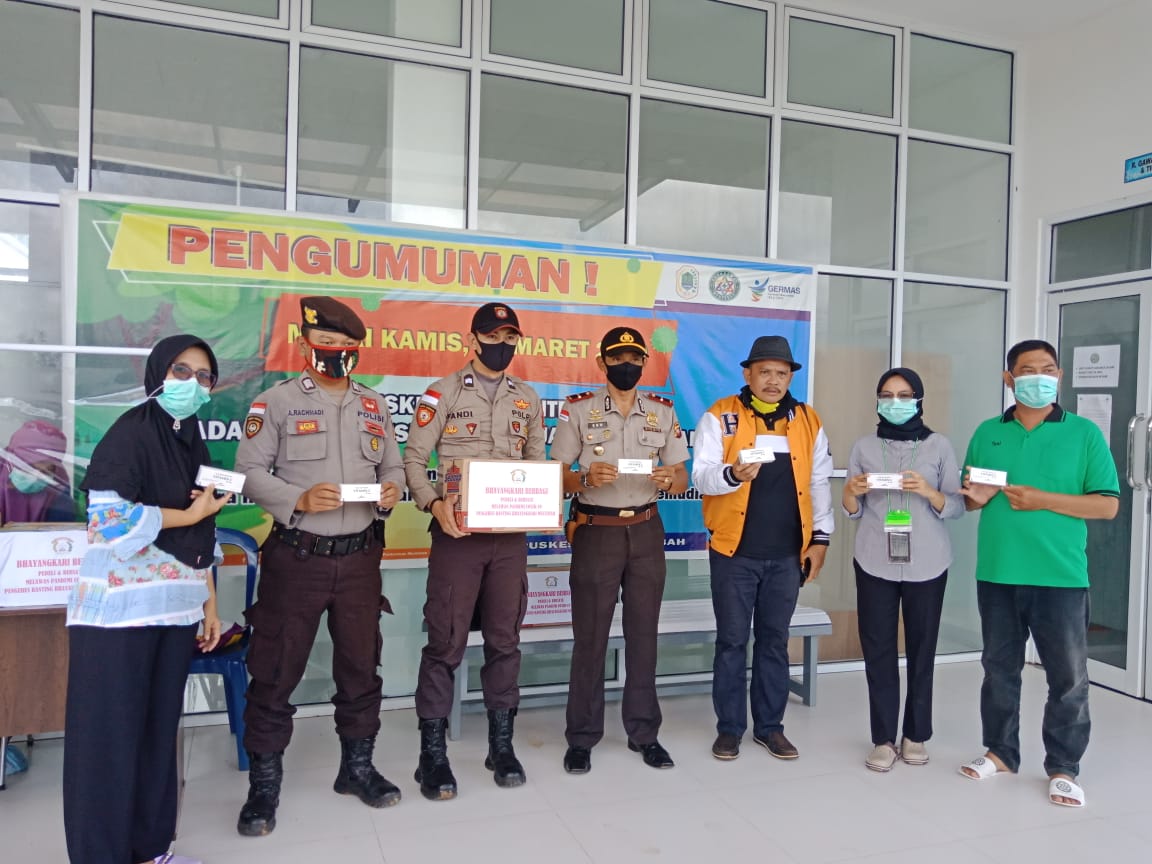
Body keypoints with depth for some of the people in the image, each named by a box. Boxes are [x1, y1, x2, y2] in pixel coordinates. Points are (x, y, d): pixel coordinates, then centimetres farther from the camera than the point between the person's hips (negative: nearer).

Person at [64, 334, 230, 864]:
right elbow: (110, 519, -19)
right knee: (111, 731, 1)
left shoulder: (192, 443, 14)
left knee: (159, 727, 12)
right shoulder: (131, 431, -8)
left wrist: (209, 602, 14)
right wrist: (189, 516, -9)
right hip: (121, 609, -7)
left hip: (174, 610, 7)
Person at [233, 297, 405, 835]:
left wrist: (392, 492, -9)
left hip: (360, 557, 4)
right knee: (276, 671, 3)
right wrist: (298, 500, -22)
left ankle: (357, 766, 31)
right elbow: (250, 472, -7)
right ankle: (264, 784, 19)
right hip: (296, 557, -4)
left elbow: (393, 466, 13)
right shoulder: (276, 402, -3)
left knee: (361, 666, 13)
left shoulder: (374, 406, 11)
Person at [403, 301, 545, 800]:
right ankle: (432, 753, 11)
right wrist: (434, 503, -19)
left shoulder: (528, 399, 12)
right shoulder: (443, 393, 0)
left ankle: (501, 744, 23)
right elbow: (413, 459, -3)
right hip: (457, 532, -4)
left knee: (504, 640, 10)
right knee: (446, 642, -1)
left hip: (511, 535, 4)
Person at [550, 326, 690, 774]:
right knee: (590, 635, 3)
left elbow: (682, 478, 7)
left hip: (646, 532, 3)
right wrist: (586, 477, -23)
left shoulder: (663, 411, 7)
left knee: (644, 633, 10)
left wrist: (669, 479, -16)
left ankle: (644, 732, 23)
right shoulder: (577, 409, -2)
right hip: (596, 532, -3)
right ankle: (582, 737, 16)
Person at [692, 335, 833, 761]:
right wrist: (733, 473, -30)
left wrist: (819, 536, 5)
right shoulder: (720, 416, -3)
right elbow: (701, 475, -10)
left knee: (774, 641, 13)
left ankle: (770, 726, 25)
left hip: (787, 554, 3)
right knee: (732, 641, 6)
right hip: (734, 551, -3)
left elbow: (819, 483, 10)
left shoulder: (808, 421, 7)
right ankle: (729, 728, 19)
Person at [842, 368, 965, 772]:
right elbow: (853, 511, 8)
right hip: (875, 562, 1)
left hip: (926, 564, -1)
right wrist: (851, 492, -14)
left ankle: (916, 735, 19)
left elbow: (957, 506, 0)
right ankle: (883, 739, 10)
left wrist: (928, 491, -18)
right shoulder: (864, 446, 6)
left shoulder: (939, 445, 3)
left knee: (922, 649, 6)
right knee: (878, 650, 1)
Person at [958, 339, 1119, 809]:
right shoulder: (987, 433, 7)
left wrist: (1042, 500, -16)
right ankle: (1000, 751, 28)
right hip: (996, 574, 3)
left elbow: (1108, 505, -6)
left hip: (1061, 577, -2)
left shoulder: (1084, 433, -1)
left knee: (1068, 677, 4)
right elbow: (966, 497, 14)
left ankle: (1063, 767, 19)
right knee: (999, 668, 13)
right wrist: (975, 498, -10)